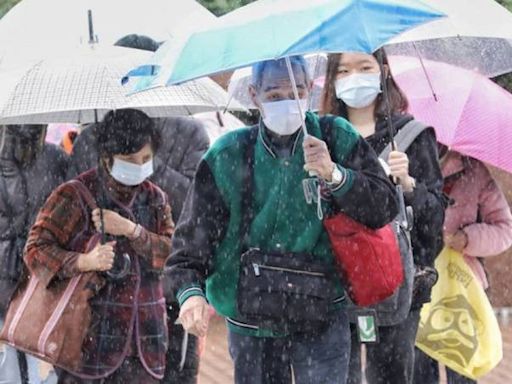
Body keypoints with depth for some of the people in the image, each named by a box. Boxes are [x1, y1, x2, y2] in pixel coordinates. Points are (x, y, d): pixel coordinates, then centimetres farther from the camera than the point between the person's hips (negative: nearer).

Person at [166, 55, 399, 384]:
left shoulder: (339, 141, 0)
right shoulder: (228, 157, 0)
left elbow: (385, 208, -5)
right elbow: (194, 232, -1)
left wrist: (334, 175, -21)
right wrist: (190, 290, -18)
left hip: (320, 319, -2)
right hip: (251, 321, 2)